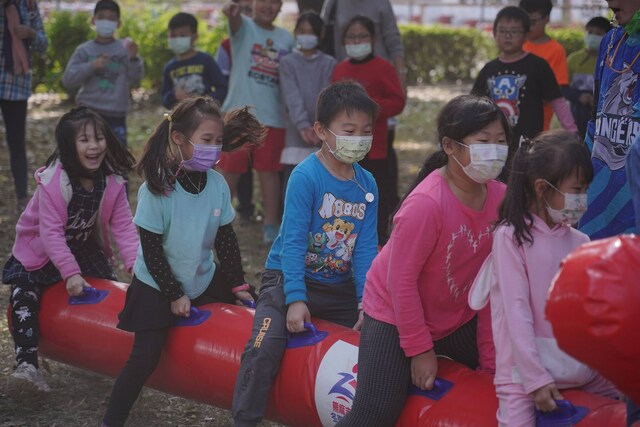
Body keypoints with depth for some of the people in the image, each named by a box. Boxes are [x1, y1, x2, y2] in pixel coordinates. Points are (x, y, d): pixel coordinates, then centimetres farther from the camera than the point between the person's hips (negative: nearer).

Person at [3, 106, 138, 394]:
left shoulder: (112, 181, -14)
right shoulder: (53, 181, -29)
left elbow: (123, 226, -16)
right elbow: (51, 232, -31)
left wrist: (135, 263, -30)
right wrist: (70, 272, -38)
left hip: (85, 249, 4)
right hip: (39, 253, -4)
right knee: (23, 300, -19)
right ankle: (27, 364, -22)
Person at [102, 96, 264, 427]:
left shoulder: (217, 184, -8)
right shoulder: (156, 189, -21)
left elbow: (225, 239, 3)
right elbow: (151, 249, -16)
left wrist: (237, 285, 3)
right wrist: (173, 294, -13)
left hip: (204, 281, 6)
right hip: (157, 287, -5)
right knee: (145, 357, -14)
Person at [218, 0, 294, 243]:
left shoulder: (287, 38, 10)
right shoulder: (244, 27, -1)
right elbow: (236, 22, -26)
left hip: (273, 116, 3)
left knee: (268, 170, 7)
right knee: (229, 170, 3)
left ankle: (270, 225, 13)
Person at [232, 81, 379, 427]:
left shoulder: (367, 185, 2)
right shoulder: (305, 176, -15)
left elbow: (365, 248, 0)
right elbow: (293, 242, -18)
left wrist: (367, 303, -10)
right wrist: (295, 299, -24)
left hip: (340, 288, 6)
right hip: (288, 280, -6)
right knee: (265, 348, -25)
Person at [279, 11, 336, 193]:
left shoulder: (329, 64, 9)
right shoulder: (287, 62, 6)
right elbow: (292, 98, -8)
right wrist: (303, 126, -24)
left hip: (324, 137, 1)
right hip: (296, 135, -1)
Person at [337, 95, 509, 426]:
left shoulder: (499, 198, -10)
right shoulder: (425, 203, -29)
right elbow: (401, 279, -22)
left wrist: (490, 346, -3)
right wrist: (419, 349, -16)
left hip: (457, 318, 7)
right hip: (395, 315, -7)